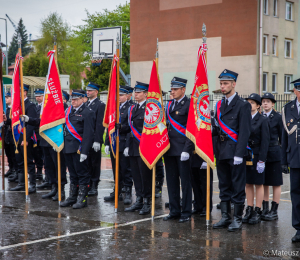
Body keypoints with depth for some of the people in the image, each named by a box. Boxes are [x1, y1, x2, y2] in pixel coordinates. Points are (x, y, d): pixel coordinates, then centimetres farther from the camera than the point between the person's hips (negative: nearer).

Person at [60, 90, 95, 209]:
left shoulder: (87, 113, -9)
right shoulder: (68, 110, 14)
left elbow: (88, 134, -14)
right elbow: (64, 127, 20)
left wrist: (84, 151, -19)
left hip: (79, 149, -7)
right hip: (68, 148, 7)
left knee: (82, 174, 0)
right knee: (72, 174, 15)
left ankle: (82, 199, 6)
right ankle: (72, 197, 23)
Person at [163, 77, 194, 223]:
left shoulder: (189, 105, -7)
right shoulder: (170, 105, 15)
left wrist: (186, 150, -17)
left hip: (182, 149, -7)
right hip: (169, 149, 7)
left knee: (185, 181, 1)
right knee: (171, 181, 10)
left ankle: (186, 212, 8)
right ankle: (174, 211, 19)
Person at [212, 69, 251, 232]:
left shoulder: (243, 105, -6)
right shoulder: (219, 105, 14)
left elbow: (244, 132, -12)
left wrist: (239, 154, -17)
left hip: (235, 151, -7)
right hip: (222, 151, 7)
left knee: (237, 186, 0)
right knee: (224, 186, 11)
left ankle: (237, 219, 8)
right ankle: (225, 217, 19)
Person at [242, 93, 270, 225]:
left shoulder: (262, 120, -6)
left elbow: (265, 141, -9)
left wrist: (261, 160, -14)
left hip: (257, 156, -5)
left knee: (258, 184, 2)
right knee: (248, 184, 9)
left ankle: (257, 212, 8)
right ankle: (249, 210, 17)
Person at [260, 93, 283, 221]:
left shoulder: (278, 117, -2)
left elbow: (282, 136, -1)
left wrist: (283, 152, -5)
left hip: (274, 153, -4)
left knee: (276, 183, 2)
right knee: (264, 183, 9)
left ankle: (274, 211, 7)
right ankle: (265, 209, 17)